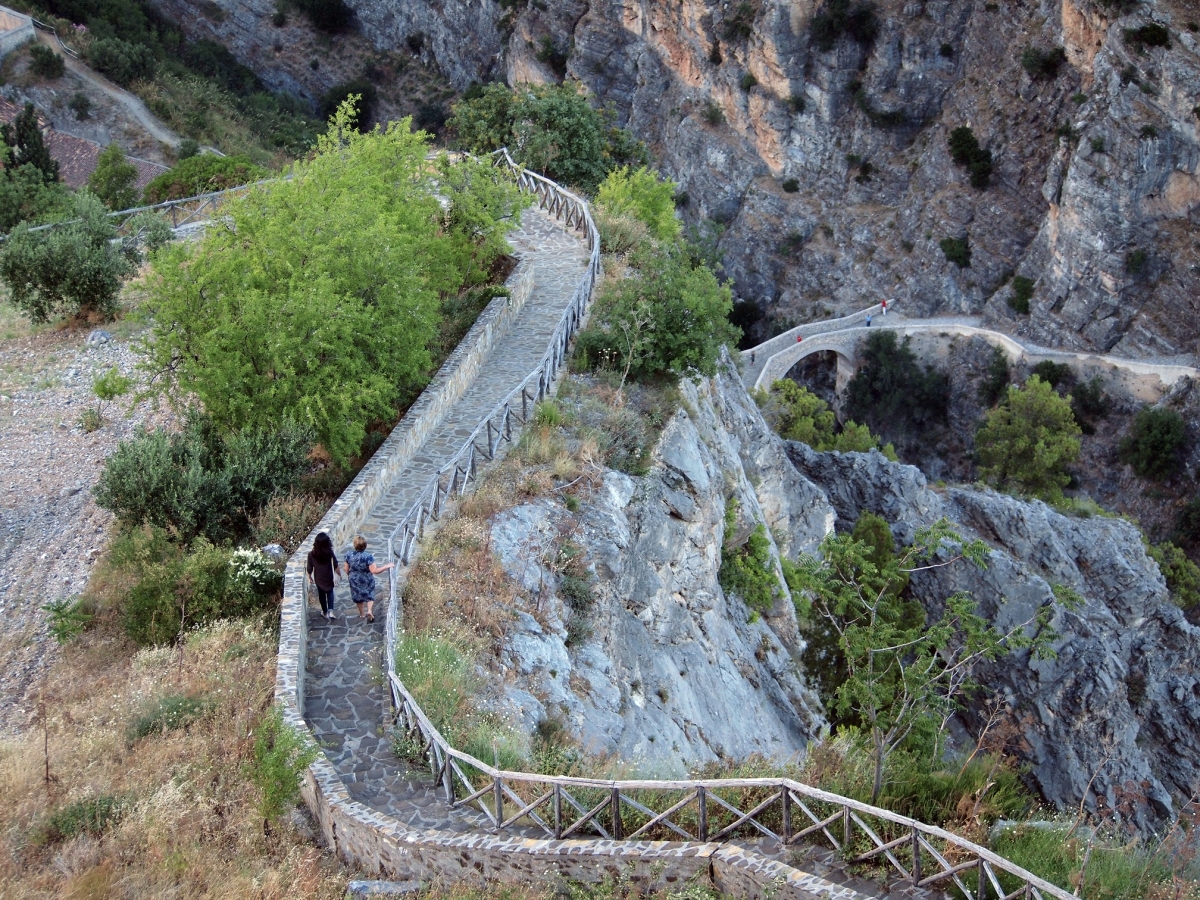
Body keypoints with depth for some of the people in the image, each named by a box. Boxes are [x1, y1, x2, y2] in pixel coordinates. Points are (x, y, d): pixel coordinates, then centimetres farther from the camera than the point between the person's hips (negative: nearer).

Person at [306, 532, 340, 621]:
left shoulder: (311, 554, -19)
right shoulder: (330, 553, -21)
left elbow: (310, 568, -9)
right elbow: (335, 566, -13)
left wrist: (309, 577, 9)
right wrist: (339, 575, 4)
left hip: (318, 579, 0)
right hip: (329, 578, 0)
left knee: (321, 594, 22)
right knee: (330, 592, 24)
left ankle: (325, 612, 36)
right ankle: (330, 611, 9)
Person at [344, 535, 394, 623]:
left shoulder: (349, 555, -19)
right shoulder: (367, 557, -31)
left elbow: (346, 569, -6)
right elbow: (375, 571, -31)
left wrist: (349, 576, 16)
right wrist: (387, 566, -23)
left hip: (355, 580, 3)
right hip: (367, 581, -3)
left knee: (358, 596, 24)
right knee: (370, 595, 22)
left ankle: (361, 613, 42)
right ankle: (369, 611, 2)